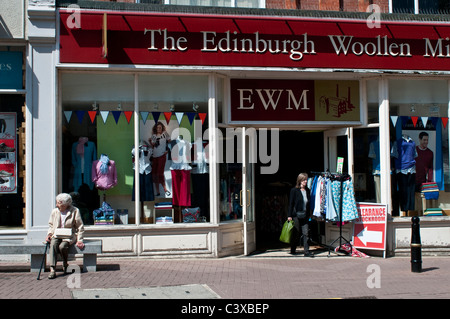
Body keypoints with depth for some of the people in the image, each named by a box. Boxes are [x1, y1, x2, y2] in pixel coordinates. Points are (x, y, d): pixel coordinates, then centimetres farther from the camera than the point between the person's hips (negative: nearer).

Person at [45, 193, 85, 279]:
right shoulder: (54, 211, 9)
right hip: (56, 235, 3)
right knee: (53, 244, -31)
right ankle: (52, 270, -37)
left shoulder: (75, 211, -1)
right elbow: (51, 225, 20)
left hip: (69, 236, -3)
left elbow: (80, 227, 3)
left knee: (62, 246, -33)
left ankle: (65, 264, -3)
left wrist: (79, 240, -7)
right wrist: (49, 234, 0)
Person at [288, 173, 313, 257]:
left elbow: (308, 203, 14)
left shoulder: (307, 190, 9)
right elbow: (291, 203, -6)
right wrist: (289, 215, -9)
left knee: (306, 233, -3)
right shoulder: (294, 190, -5)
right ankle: (292, 250, 21)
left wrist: (309, 214, 11)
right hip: (296, 215, -4)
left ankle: (307, 252, -2)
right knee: (296, 234, 6)